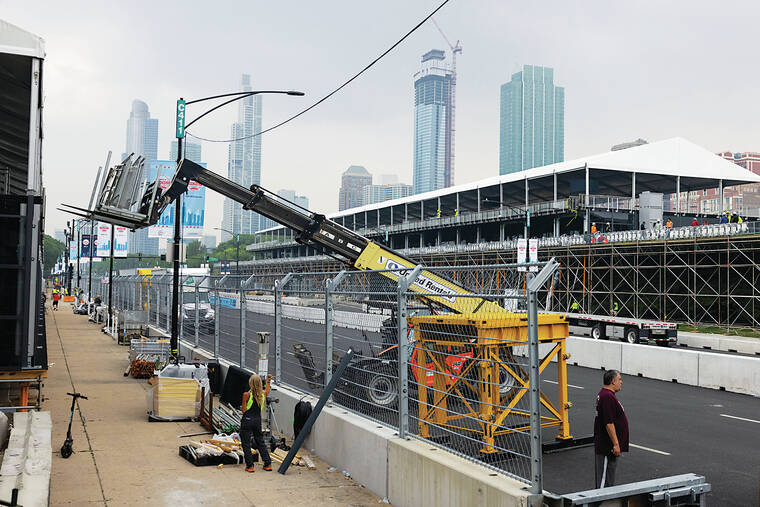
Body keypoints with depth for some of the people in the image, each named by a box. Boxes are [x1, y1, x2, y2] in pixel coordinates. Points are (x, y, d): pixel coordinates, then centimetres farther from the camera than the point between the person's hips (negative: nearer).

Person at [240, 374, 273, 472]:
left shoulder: (246, 395, -16)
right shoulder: (263, 393, -2)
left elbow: (244, 410, -10)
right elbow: (267, 390, 24)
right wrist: (268, 381, 34)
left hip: (247, 420, -5)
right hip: (258, 420, 5)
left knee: (246, 444, 8)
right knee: (260, 442, 16)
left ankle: (250, 466, 10)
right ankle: (268, 464, 17)